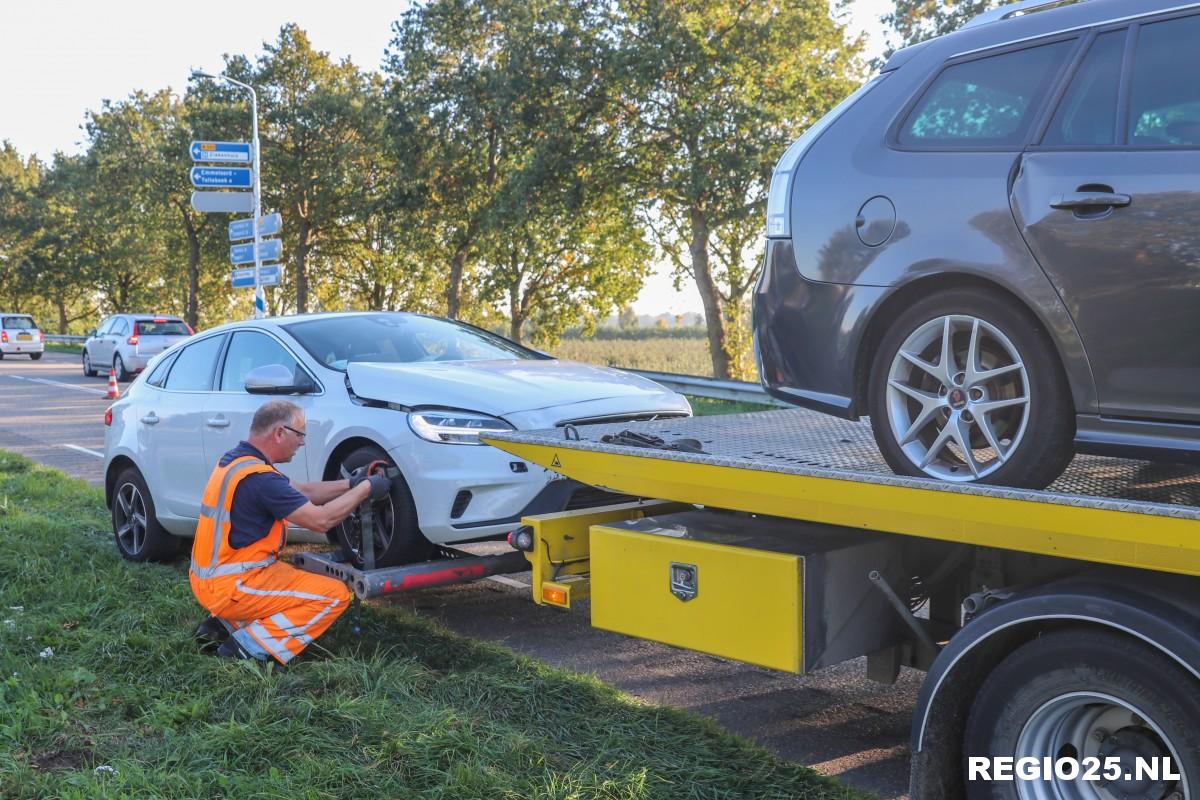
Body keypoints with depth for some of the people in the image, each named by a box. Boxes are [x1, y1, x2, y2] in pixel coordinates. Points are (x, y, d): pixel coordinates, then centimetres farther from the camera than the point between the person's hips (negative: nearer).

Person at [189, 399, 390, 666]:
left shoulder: (235, 459, 7)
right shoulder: (259, 477, -24)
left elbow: (301, 491, 14)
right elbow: (320, 520, -20)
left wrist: (351, 483, 7)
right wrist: (365, 489, -9)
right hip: (231, 588, -10)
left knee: (296, 577, 29)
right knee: (335, 595, -8)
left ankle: (223, 625, 16)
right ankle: (249, 647, -10)